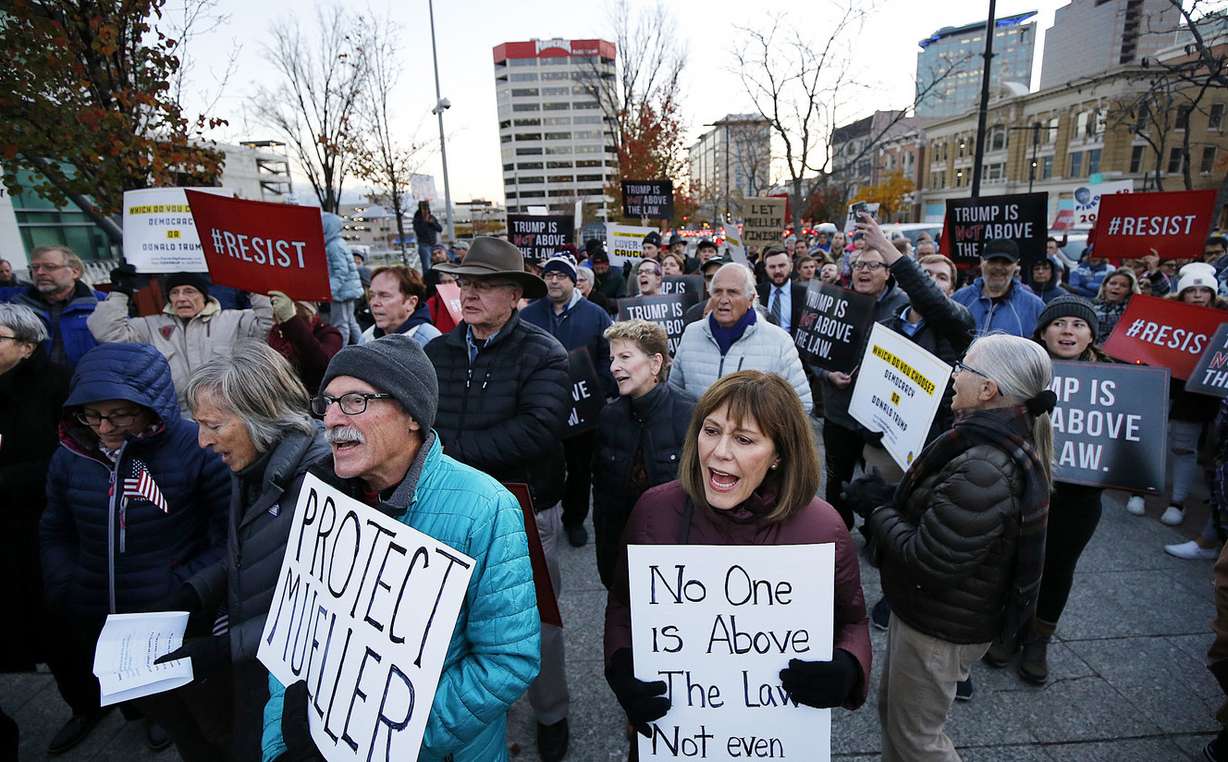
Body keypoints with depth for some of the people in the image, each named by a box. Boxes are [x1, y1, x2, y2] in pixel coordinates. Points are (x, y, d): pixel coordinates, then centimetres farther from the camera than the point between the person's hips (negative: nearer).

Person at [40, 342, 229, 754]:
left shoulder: (195, 448, -22)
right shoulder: (71, 454, -4)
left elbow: (231, 536, -18)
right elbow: (56, 534, 10)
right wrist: (64, 592, -1)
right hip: (92, 622, 5)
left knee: (179, 701, 18)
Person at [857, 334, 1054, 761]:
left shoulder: (982, 471, -33)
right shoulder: (1008, 440, 0)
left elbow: (927, 561, -29)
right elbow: (937, 512, 9)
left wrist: (877, 509, -16)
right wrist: (889, 498, -6)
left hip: (939, 629, -9)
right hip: (930, 611, 9)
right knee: (891, 710, 26)